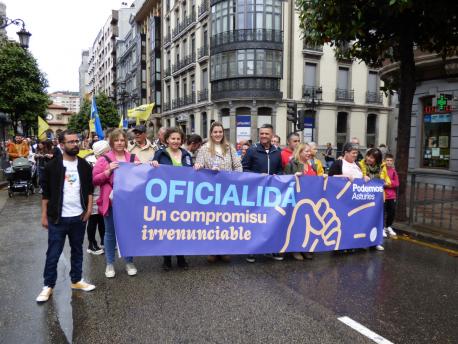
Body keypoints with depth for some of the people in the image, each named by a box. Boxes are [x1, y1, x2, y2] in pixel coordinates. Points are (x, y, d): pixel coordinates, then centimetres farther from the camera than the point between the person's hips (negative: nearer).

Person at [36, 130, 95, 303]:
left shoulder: (85, 166, 2)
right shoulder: (52, 166, -6)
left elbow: (89, 189, 9)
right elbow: (46, 193, -2)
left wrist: (89, 209, -1)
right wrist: (44, 215, -3)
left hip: (79, 217, 3)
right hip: (58, 217, -3)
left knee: (77, 250, 15)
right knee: (53, 253, 6)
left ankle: (77, 280, 29)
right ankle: (48, 285, 21)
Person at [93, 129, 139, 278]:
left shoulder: (133, 158, 7)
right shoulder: (104, 159, -1)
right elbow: (95, 180, -4)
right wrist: (108, 171, -16)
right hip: (111, 202, -2)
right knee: (110, 233, 9)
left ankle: (129, 262, 25)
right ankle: (109, 264, 23)